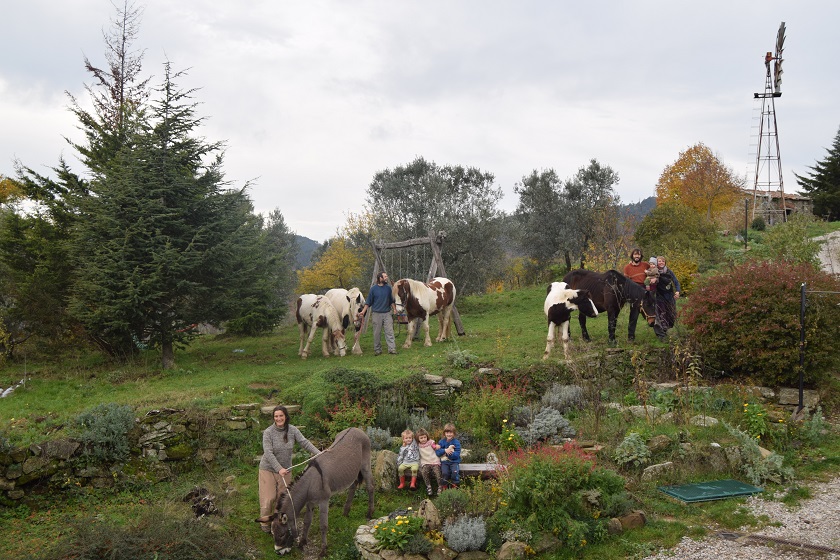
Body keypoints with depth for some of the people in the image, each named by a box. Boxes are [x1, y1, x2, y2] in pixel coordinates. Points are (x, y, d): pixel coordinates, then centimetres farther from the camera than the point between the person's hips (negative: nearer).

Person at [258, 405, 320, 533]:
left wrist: (319, 453, -24)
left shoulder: (293, 430, -6)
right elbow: (268, 453, -22)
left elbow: (304, 442, -10)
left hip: (285, 469, 3)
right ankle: (265, 522, 22)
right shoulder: (268, 432, -16)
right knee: (268, 498, 0)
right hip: (268, 469, -3)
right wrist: (279, 469, -31)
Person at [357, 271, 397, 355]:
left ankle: (392, 349, -4)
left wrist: (394, 309, 3)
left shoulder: (388, 288, 4)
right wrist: (363, 311, -5)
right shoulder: (373, 288, -3)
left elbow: (391, 300, 14)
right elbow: (368, 302, 1)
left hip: (387, 313, 2)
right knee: (377, 333, 5)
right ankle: (377, 350, 14)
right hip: (376, 313, -2)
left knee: (389, 331, -5)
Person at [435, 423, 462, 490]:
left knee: (455, 472, -30)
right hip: (444, 462, 1)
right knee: (445, 473, -28)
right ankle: (444, 488, -5)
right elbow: (437, 452, -5)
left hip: (454, 462, -1)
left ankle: (454, 488, -9)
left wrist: (449, 453, -18)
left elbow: (457, 455, -9)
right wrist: (445, 450, -19)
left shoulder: (456, 442, -2)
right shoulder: (441, 442, 5)